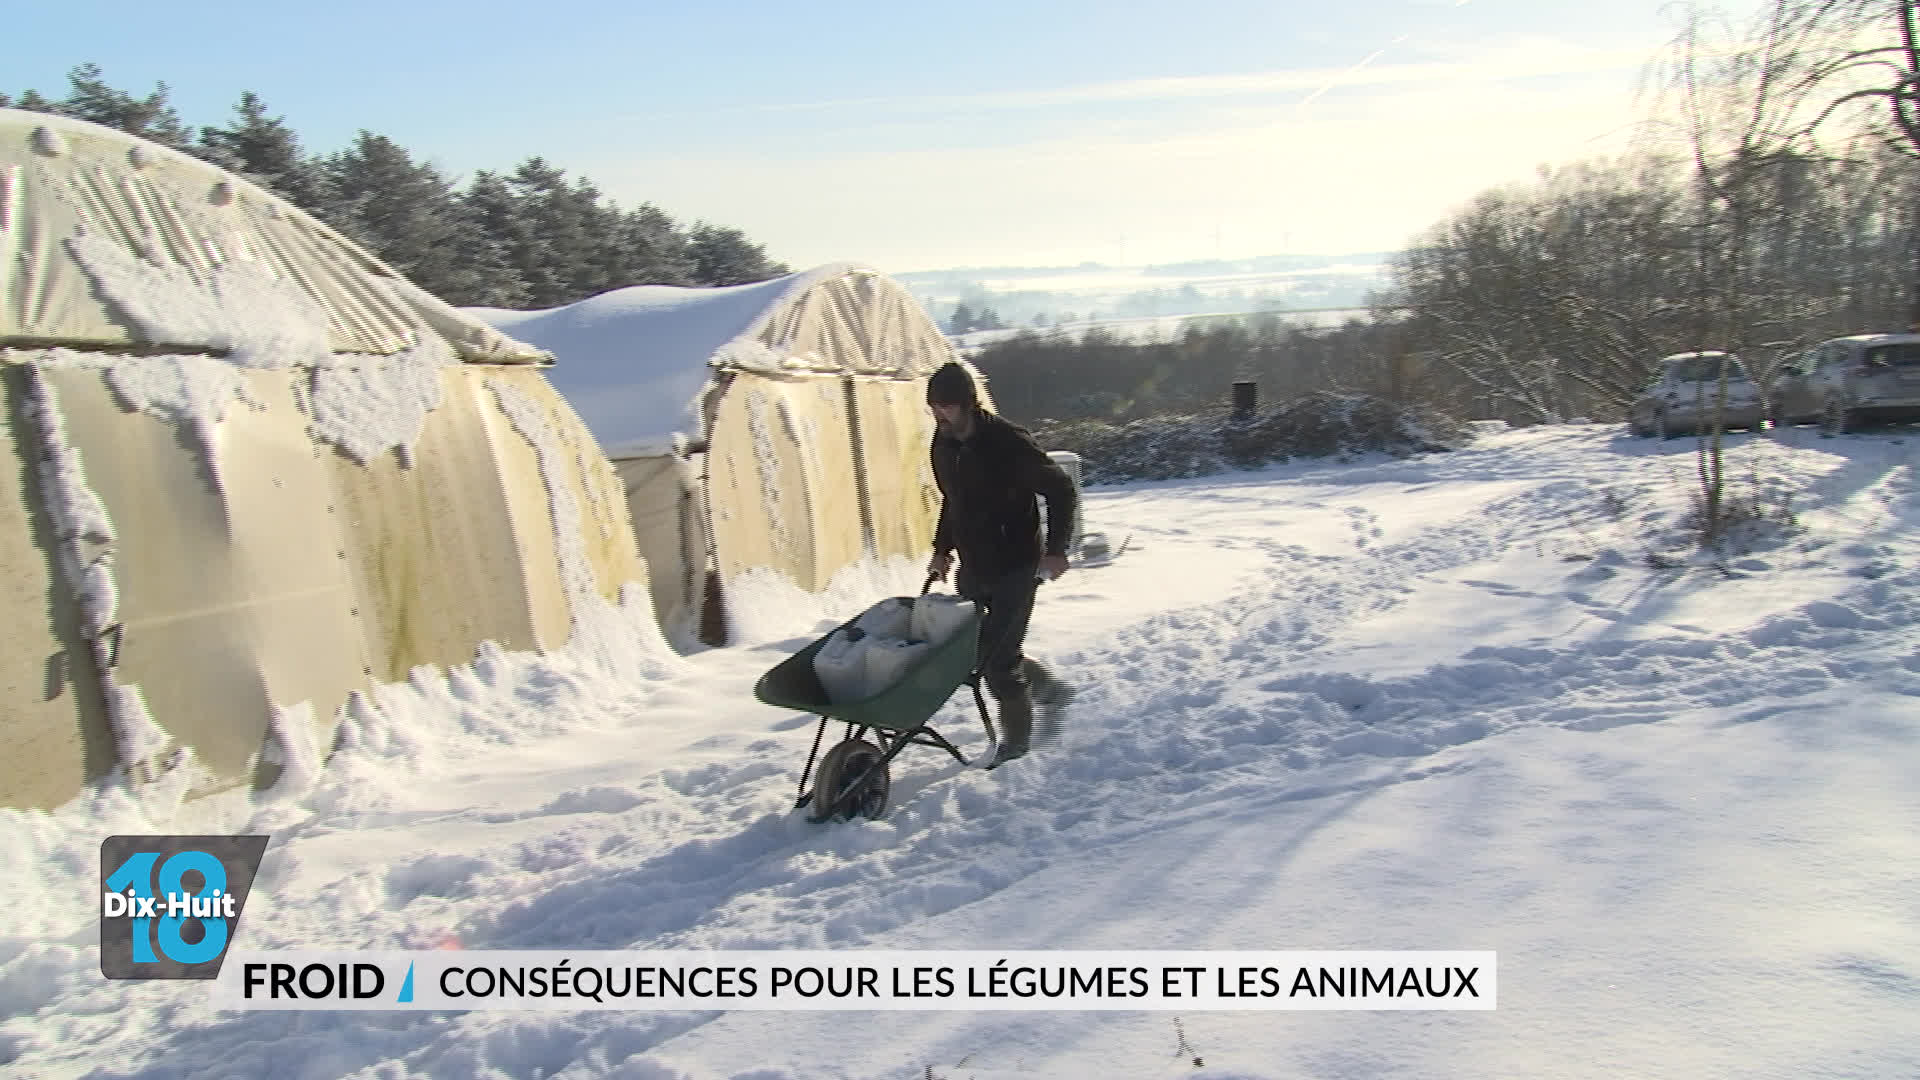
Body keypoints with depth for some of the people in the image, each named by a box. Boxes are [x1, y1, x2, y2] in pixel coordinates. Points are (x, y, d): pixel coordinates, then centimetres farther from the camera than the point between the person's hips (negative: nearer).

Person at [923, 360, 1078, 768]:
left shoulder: (1008, 442, -19)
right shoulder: (943, 444, 3)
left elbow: (1061, 489, -13)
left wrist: (1055, 548, -16)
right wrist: (942, 548, 14)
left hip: (1014, 568, -8)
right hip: (972, 568, 8)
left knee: (998, 657, -5)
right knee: (973, 651, 12)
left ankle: (1016, 740, 18)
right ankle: (1049, 690, 33)